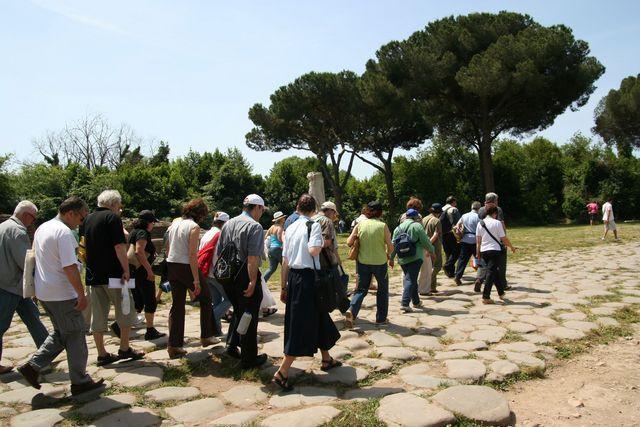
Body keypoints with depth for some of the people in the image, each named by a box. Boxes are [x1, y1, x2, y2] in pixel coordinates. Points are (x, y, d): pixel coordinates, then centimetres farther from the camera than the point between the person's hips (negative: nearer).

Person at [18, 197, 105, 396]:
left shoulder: (42, 228, 11)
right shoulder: (64, 232, -20)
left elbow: (37, 258, 20)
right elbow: (70, 268, -24)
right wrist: (82, 295, -19)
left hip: (44, 292, 9)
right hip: (62, 295, -9)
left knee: (61, 333, 22)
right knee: (75, 337, 2)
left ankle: (32, 366, 17)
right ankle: (80, 382, 10)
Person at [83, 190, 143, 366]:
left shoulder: (88, 219, 13)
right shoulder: (113, 218, -10)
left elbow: (86, 244, 20)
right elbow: (119, 247, -18)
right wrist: (126, 270, -15)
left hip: (94, 275, 7)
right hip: (112, 274, -7)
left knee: (98, 315, 9)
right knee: (126, 311, 7)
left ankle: (102, 354, 15)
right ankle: (124, 349, 12)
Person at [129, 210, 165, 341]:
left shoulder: (133, 232, 16)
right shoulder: (143, 233, -13)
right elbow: (139, 251, -26)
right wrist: (149, 270, -26)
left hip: (133, 271, 10)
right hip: (142, 271, -10)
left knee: (138, 302, 16)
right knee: (150, 301, 1)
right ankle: (150, 331, 7)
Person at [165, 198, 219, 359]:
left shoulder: (174, 224, 9)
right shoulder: (194, 227, -13)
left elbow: (167, 249, 12)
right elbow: (192, 254, -19)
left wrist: (171, 265, 19)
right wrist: (196, 280, -18)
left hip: (171, 266, 7)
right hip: (187, 267, -7)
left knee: (177, 304, 11)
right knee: (205, 299, 14)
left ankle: (174, 345, 12)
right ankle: (206, 336, 22)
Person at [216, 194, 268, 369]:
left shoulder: (228, 224, 10)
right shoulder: (254, 226, -13)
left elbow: (218, 252, 15)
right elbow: (252, 258, -23)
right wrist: (253, 282, -22)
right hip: (245, 277, -7)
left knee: (238, 312, 26)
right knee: (249, 317, 5)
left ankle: (232, 346, 28)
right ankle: (249, 359, 15)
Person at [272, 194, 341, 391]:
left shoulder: (290, 228, 10)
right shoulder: (314, 225, -9)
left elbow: (285, 261, 10)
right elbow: (313, 250, -26)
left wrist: (284, 287, 16)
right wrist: (323, 243, -4)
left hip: (293, 277, 8)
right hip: (307, 278, -8)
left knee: (318, 318, 22)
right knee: (302, 326, -1)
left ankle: (326, 359, 38)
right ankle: (282, 373, -2)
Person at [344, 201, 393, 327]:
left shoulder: (360, 225, -3)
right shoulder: (383, 226, -9)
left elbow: (349, 242, -5)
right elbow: (390, 246, -8)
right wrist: (387, 255, 13)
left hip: (363, 261, 2)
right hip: (380, 262, -2)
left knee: (361, 289, 13)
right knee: (382, 290, 17)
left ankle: (351, 310, -11)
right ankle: (381, 318, 24)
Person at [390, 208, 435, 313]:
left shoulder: (398, 228, 12)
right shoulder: (416, 226, -5)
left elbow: (393, 244, 12)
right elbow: (425, 241, -7)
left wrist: (391, 258, 17)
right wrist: (432, 251, 8)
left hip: (402, 259, 6)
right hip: (415, 257, -6)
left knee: (410, 279, 18)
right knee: (411, 280, -7)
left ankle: (416, 302, 27)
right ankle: (405, 303, -16)